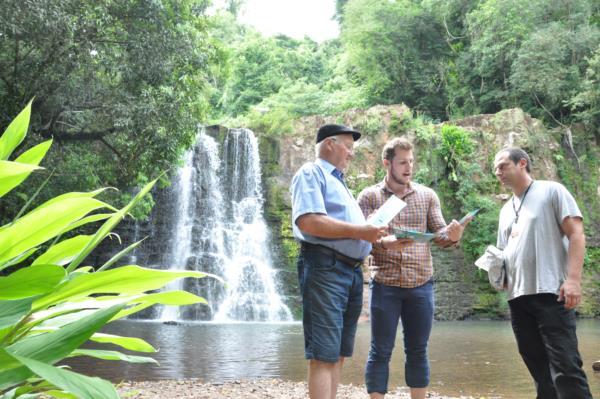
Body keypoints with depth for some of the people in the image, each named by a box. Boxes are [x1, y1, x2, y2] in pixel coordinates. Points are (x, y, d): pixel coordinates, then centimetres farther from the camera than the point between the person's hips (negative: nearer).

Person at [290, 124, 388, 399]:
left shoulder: (338, 182, 27)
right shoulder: (311, 173, -3)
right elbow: (308, 221, -19)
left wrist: (374, 236, 12)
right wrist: (358, 231, -18)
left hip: (352, 270, 9)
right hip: (325, 268, -9)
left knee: (338, 353, 10)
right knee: (323, 354, -11)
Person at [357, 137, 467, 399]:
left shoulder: (427, 195, 9)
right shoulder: (369, 196, 1)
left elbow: (439, 234, 5)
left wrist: (452, 234, -19)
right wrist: (386, 242, -28)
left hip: (421, 284, 3)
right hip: (384, 285, -2)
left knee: (418, 351, 11)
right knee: (380, 352, 3)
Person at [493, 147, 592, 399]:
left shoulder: (552, 191, 3)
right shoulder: (506, 210, 21)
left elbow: (576, 234, -5)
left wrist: (573, 279, -17)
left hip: (551, 292, -6)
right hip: (517, 296, 7)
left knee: (565, 366, -11)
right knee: (538, 367, 10)